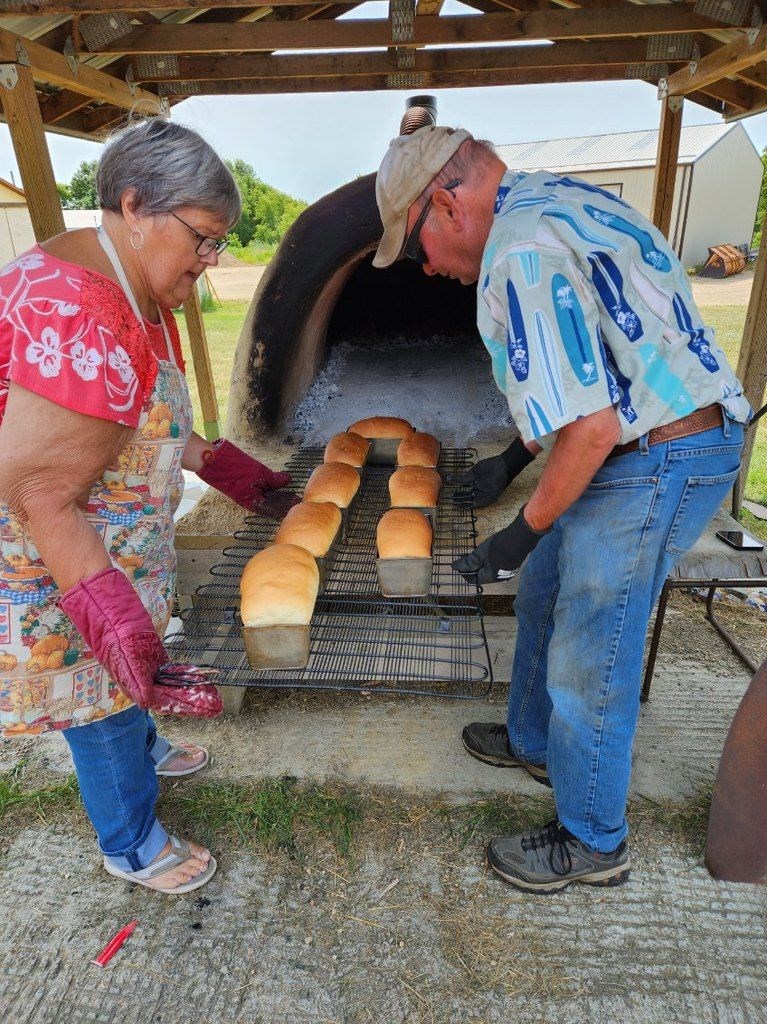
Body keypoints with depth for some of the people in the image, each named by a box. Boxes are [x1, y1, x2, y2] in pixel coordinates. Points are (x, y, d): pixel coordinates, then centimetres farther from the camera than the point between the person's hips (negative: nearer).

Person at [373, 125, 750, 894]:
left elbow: (591, 428, -27)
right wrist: (515, 456, 20)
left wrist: (522, 533, -12)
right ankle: (534, 742, 45)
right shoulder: (552, 198, 12)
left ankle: (593, 843, 29)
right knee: (544, 595, 21)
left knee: (587, 663, 3)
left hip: (657, 463, -10)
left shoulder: (520, 253, -22)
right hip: (639, 442, 10)